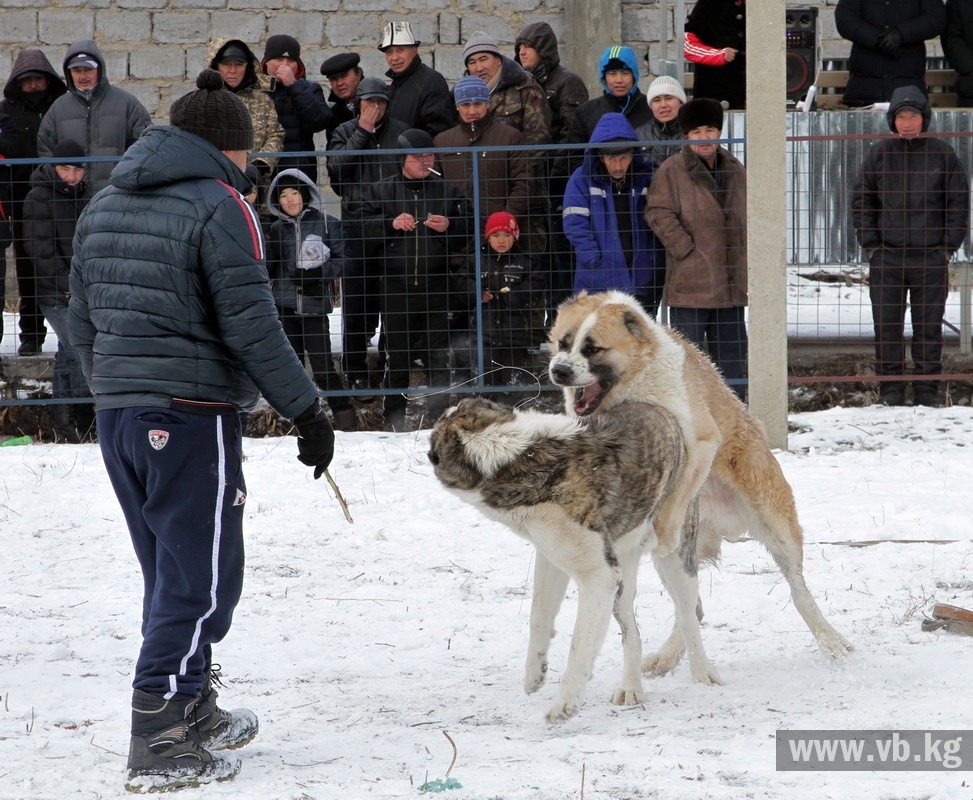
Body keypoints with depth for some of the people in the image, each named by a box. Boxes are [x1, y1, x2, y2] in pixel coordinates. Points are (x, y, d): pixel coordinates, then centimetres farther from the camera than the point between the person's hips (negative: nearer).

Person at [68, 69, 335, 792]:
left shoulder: (104, 208, 14)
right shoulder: (219, 206, -10)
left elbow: (82, 321, 18)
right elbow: (252, 327, -14)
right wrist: (308, 410, -8)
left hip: (117, 411, 8)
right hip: (191, 412, -8)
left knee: (171, 572, 19)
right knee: (201, 578, -3)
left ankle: (193, 713, 29)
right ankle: (160, 746, -6)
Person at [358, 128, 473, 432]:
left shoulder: (447, 191, 11)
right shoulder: (382, 191, 9)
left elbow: (470, 230, 11)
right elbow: (364, 226, 2)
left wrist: (449, 227, -8)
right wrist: (391, 224, -12)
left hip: (436, 285, 0)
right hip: (396, 285, 0)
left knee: (438, 351, -2)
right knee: (397, 351, 3)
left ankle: (438, 411, 3)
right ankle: (395, 413, 12)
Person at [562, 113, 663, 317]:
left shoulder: (646, 178, 4)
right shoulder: (582, 180, -2)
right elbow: (576, 227, -6)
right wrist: (596, 263, -14)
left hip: (642, 283, 2)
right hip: (597, 284, -2)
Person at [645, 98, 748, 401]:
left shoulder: (735, 171, 13)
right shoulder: (672, 170, -5)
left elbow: (746, 217, 22)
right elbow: (658, 213, -11)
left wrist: (744, 257, 11)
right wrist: (685, 248, -15)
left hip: (731, 282, 6)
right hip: (690, 282, -6)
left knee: (731, 348, 12)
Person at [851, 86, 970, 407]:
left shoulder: (942, 153, 2)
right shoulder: (879, 153, 4)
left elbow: (959, 201, 6)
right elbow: (861, 200, 10)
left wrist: (949, 246, 0)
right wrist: (869, 243, 2)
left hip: (931, 257, -1)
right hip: (886, 258, 1)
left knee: (929, 326, 3)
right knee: (887, 326, 1)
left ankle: (927, 387, 11)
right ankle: (891, 388, 8)